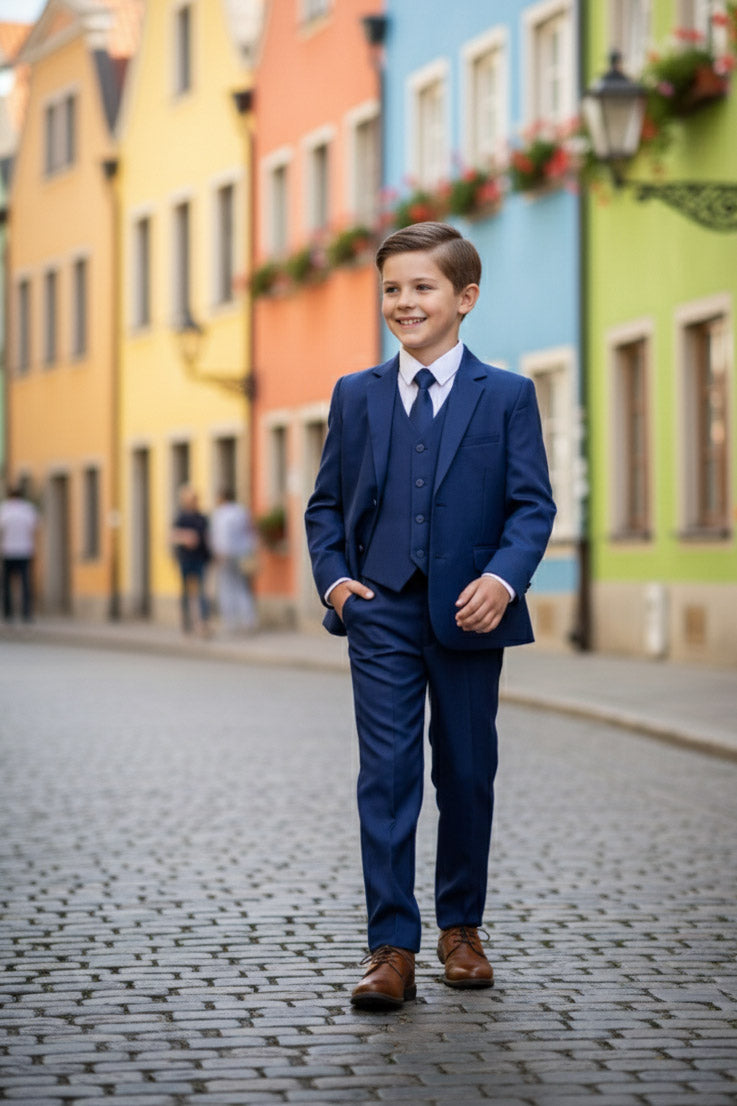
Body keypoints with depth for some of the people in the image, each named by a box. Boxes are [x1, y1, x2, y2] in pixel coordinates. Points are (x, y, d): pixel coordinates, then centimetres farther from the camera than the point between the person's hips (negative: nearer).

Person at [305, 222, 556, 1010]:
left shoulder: (507, 397, 3)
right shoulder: (355, 396, 9)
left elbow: (532, 504, -1)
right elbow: (327, 502, 13)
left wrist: (503, 579, -17)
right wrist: (333, 576, -4)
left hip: (468, 615, 0)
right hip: (382, 612, 1)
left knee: (467, 773, 9)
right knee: (387, 774, -6)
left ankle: (461, 928, 25)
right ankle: (391, 949, -6)